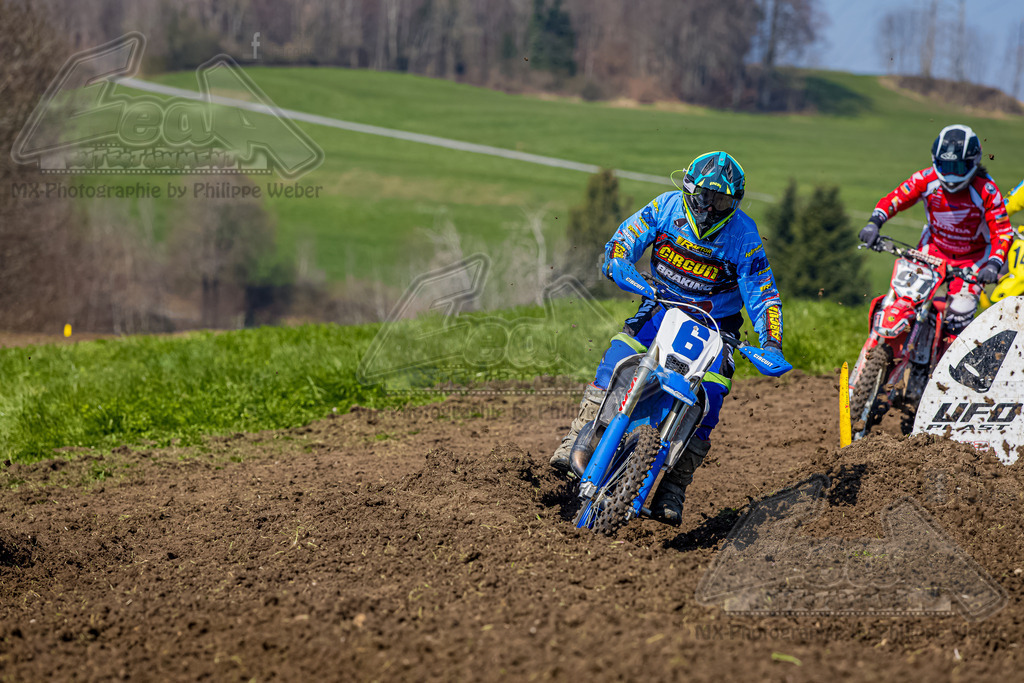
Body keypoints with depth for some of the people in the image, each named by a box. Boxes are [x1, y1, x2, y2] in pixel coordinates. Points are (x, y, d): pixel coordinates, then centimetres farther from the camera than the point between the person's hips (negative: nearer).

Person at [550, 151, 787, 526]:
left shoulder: (743, 235, -12)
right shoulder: (667, 207, -9)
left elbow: (763, 295, -9)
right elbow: (620, 244, -9)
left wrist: (771, 345, -24)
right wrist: (634, 280, -31)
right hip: (662, 305, 1)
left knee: (712, 390, -21)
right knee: (620, 352, -26)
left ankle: (673, 488, -16)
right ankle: (578, 438, -27)